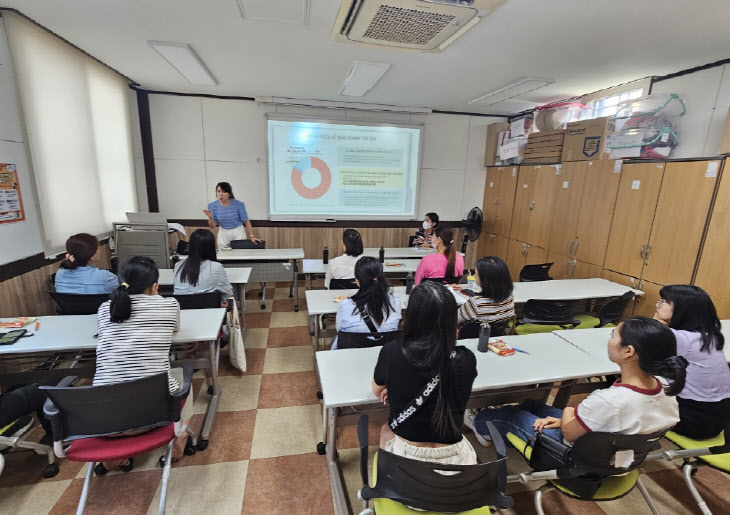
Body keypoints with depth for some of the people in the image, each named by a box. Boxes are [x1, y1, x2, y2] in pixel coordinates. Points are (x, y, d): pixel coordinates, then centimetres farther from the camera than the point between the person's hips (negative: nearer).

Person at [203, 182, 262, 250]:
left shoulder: (239, 204, -17)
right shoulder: (212, 206, -7)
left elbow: (246, 221, -11)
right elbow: (213, 226, -3)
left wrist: (251, 236, -17)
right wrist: (210, 217, -23)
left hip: (238, 232, -2)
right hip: (223, 234, 3)